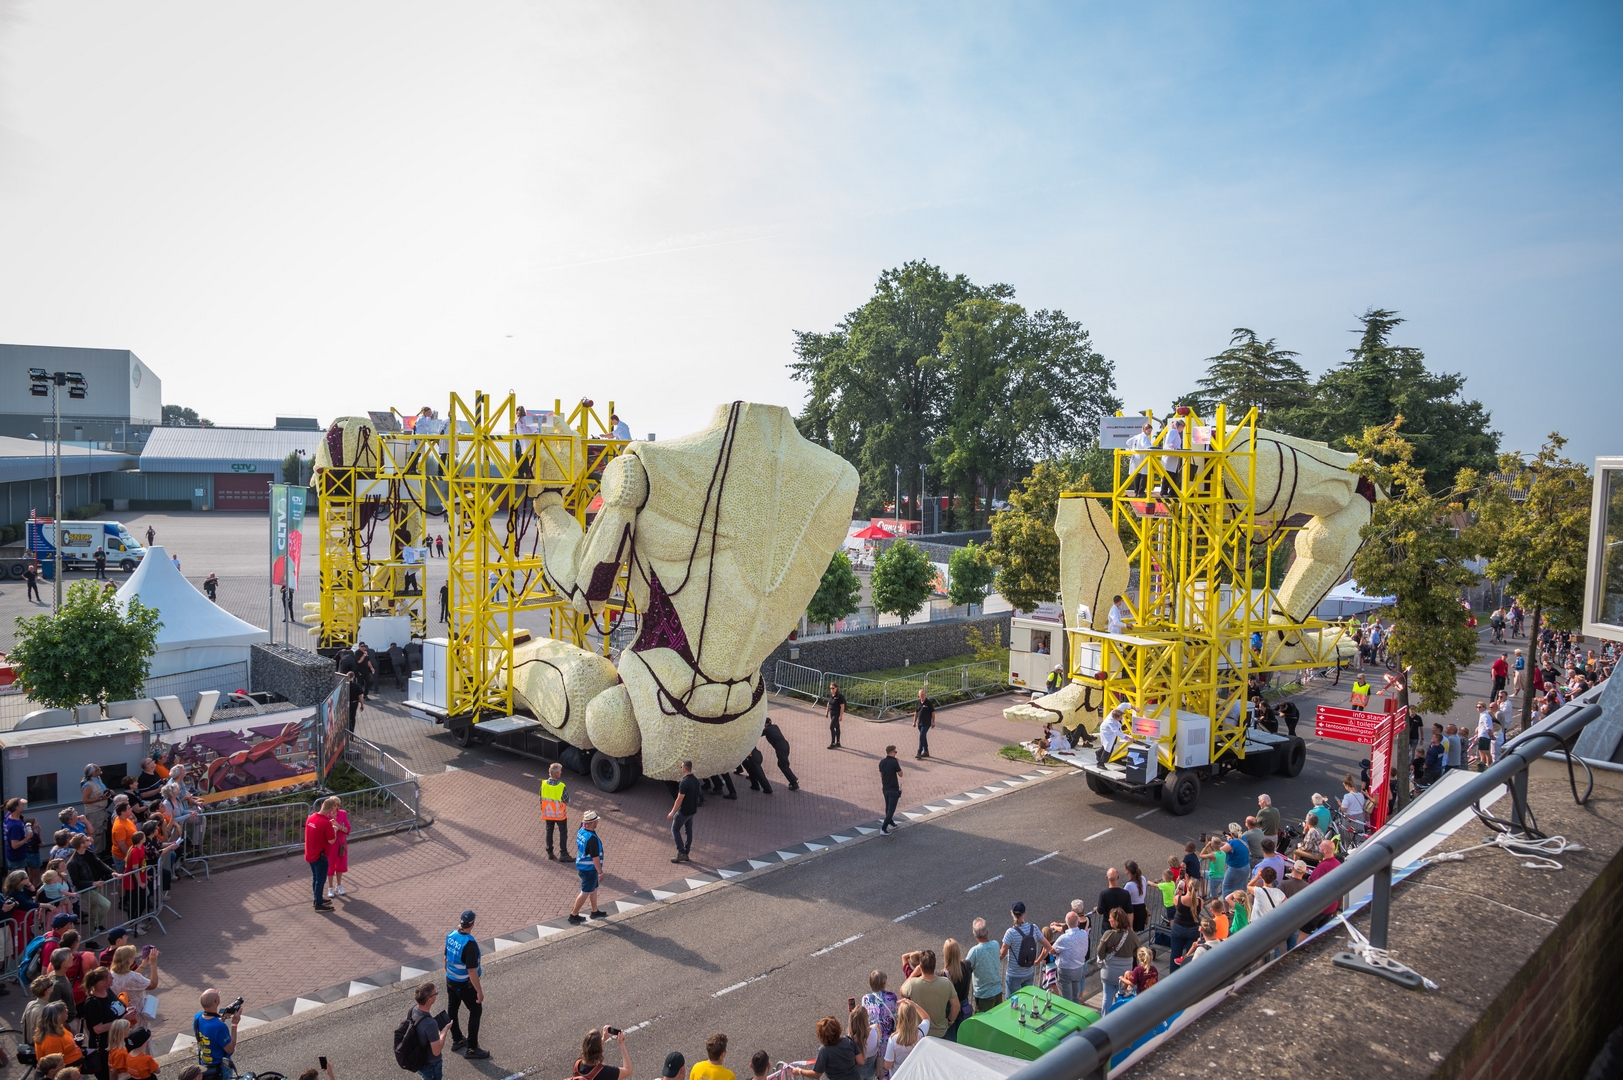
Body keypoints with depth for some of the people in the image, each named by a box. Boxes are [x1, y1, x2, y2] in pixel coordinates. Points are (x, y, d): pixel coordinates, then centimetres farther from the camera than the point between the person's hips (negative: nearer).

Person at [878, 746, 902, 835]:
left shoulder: (882, 762, 1)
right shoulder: (894, 762, -19)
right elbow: (900, 774, -7)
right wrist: (899, 764, 5)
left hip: (885, 789, 7)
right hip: (894, 789, -7)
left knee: (888, 807, 21)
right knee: (891, 809, -3)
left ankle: (891, 824, 36)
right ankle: (883, 828, -9)